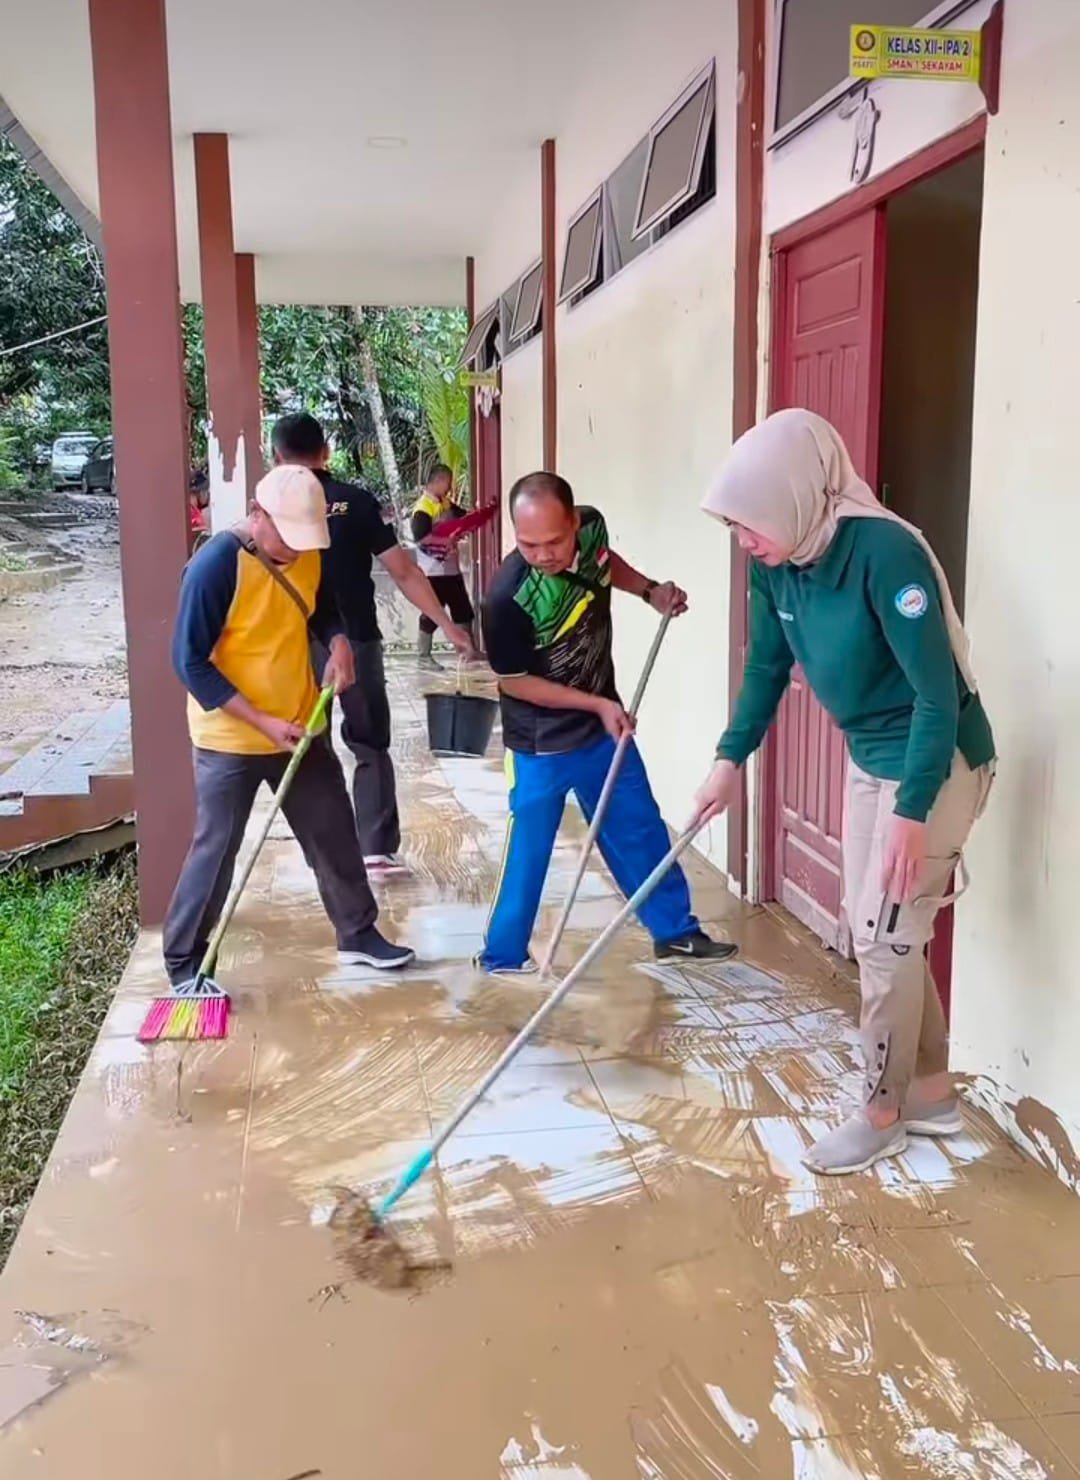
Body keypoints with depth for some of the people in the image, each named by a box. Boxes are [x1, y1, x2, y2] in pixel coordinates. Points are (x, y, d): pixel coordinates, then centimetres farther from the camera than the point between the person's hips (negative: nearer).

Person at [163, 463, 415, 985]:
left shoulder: (308, 553, -3)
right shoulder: (215, 566, -23)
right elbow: (190, 662, -21)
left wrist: (338, 644, -7)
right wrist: (262, 722, -24)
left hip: (301, 729, 6)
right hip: (231, 740, -6)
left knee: (334, 834, 13)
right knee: (216, 849, 4)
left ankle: (358, 935, 30)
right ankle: (184, 961, 21)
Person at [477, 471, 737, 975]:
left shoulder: (591, 527, -14)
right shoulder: (508, 597, -31)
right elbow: (514, 681, -17)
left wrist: (649, 590, -2)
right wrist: (596, 703, -17)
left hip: (605, 726, 6)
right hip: (540, 743, -6)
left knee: (641, 832, 16)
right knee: (528, 851, 5)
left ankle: (675, 931, 32)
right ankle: (502, 955, 23)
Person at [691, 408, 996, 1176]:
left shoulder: (886, 552, -29)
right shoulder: (777, 567, -5)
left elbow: (938, 695, -28)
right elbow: (768, 666, 11)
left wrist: (911, 812, -28)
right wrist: (731, 758, 7)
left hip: (938, 764, -8)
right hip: (870, 760, 8)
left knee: (886, 937, -2)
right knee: (875, 931, 14)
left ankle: (883, 1114, 16)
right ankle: (932, 1091, 30)